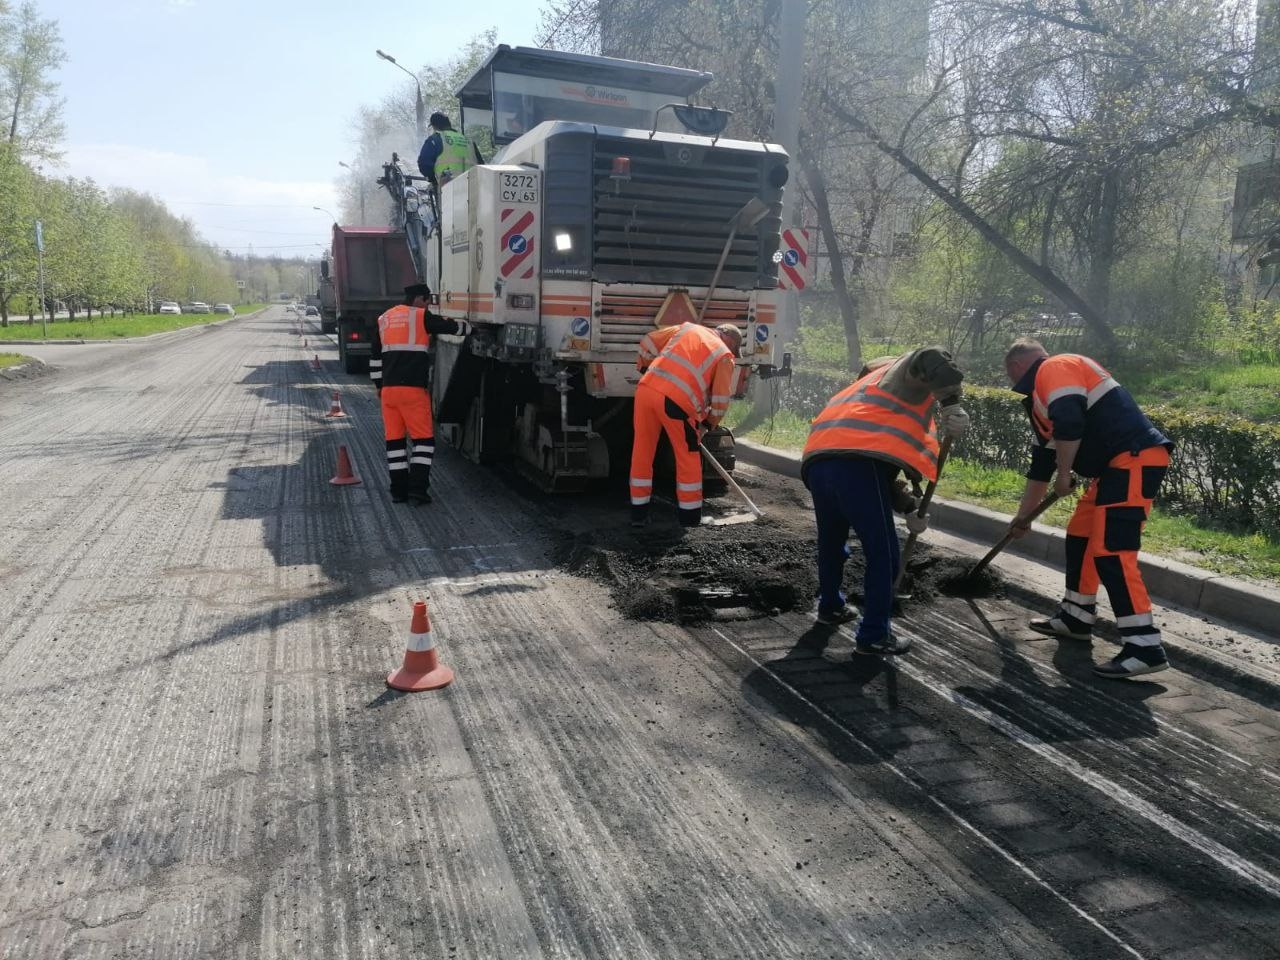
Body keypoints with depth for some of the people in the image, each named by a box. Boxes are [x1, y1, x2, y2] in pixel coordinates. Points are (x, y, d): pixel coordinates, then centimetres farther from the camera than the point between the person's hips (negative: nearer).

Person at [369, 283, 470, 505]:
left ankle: (399, 490, 11)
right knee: (423, 438, 1)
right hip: (413, 389, -6)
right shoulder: (421, 316, -1)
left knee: (394, 439, 10)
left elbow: (375, 357, 21)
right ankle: (418, 487, -7)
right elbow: (452, 326, 5)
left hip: (388, 389, 6)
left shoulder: (383, 319, 17)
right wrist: (470, 327, 25)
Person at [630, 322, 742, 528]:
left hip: (646, 388, 4)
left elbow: (650, 341, 25)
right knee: (688, 457, 12)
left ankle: (639, 513, 20)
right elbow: (721, 399, 9)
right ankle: (690, 516, 19)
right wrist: (709, 423, 24)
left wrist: (644, 367, 39)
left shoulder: (687, 328, 25)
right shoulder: (725, 355, 13)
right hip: (676, 400, -4)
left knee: (642, 452, 14)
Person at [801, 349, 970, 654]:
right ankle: (874, 635, 11)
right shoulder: (908, 373, 18)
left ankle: (830, 606, 48)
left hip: (817, 460, 9)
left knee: (830, 542, 29)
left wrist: (909, 508, 38)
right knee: (882, 553, 4)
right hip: (857, 464, -9)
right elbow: (933, 358, -11)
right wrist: (952, 404, -9)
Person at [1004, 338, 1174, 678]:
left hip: (1136, 459, -11)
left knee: (1110, 552, -14)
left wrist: (1063, 476, -8)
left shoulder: (1055, 368, -5)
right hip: (1118, 464, 11)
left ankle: (1145, 649, -12)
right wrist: (1023, 515, 36)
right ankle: (1076, 618, 30)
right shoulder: (1042, 396, 26)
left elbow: (1070, 424, -23)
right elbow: (1042, 461, 31)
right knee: (1080, 536, 19)